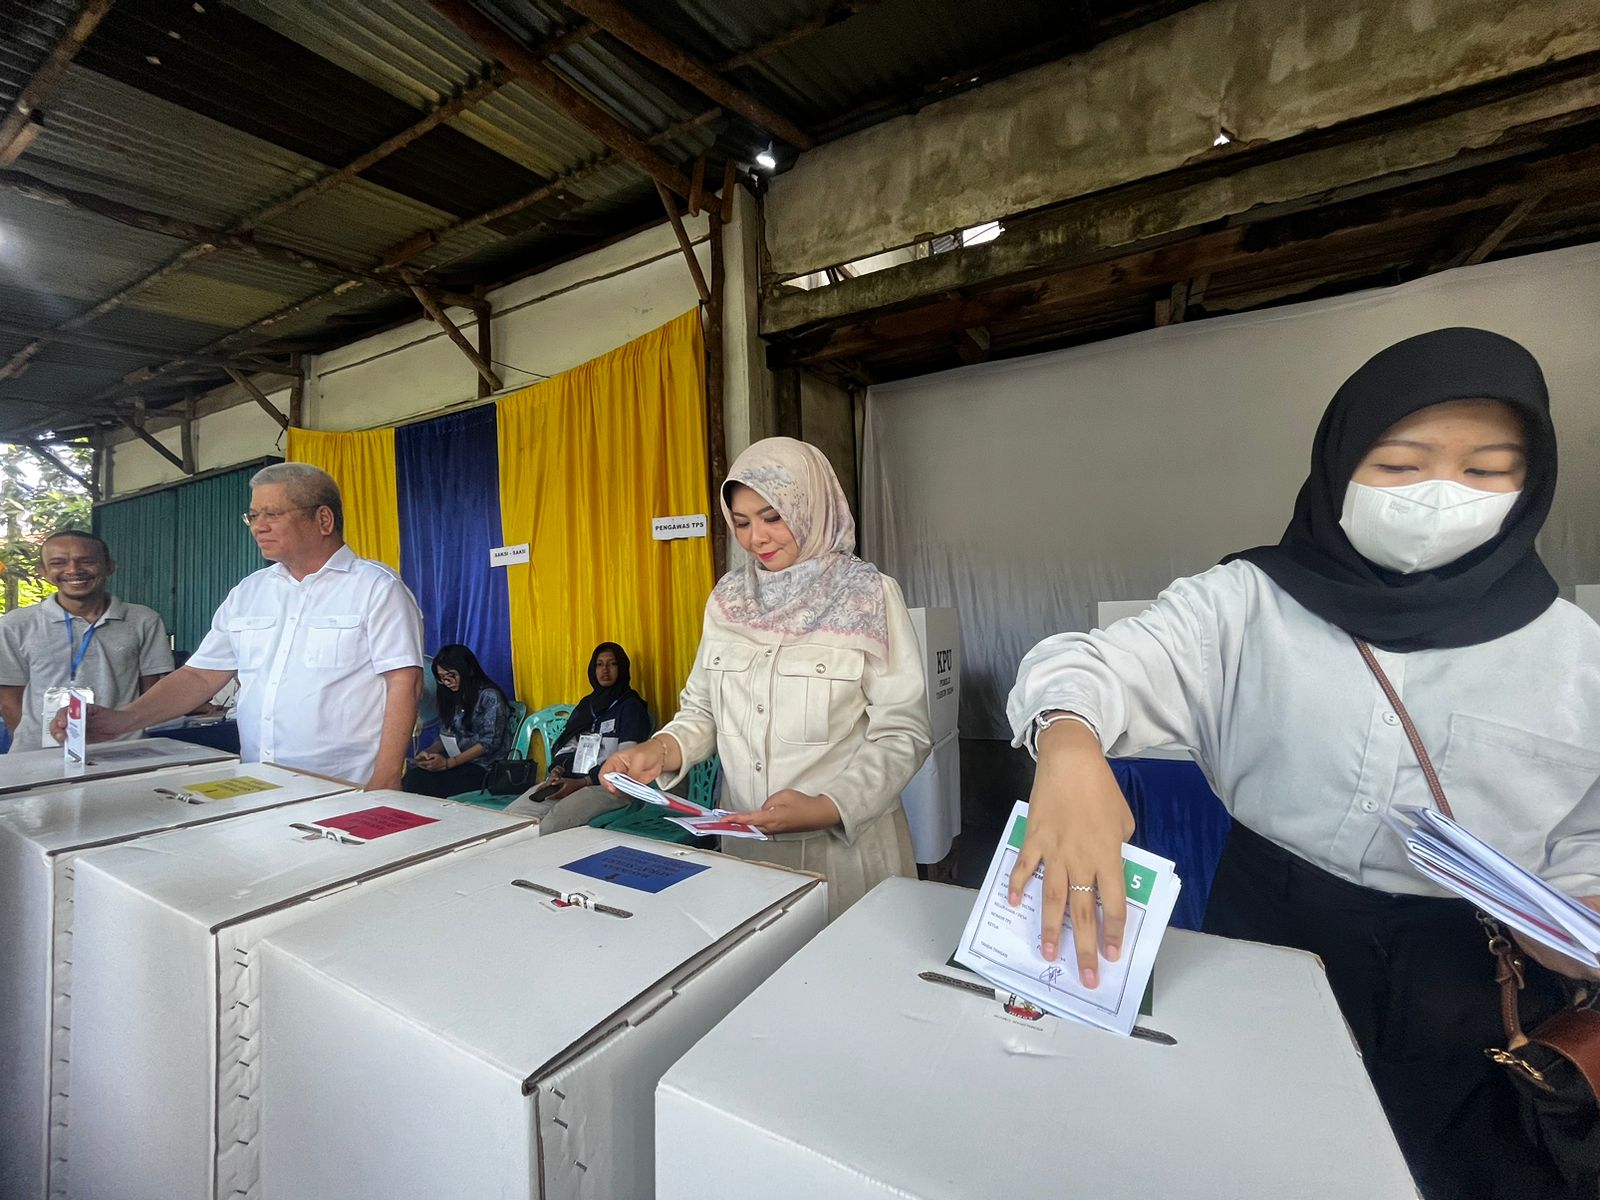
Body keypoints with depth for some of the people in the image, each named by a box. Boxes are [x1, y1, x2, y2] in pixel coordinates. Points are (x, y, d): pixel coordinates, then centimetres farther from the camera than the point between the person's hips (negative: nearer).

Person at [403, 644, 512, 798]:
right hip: (457, 760, 6)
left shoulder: (490, 697, -7)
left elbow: (490, 742, -13)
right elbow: (445, 736, 17)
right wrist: (430, 751, -6)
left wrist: (448, 763, -19)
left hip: (485, 766, -6)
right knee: (413, 775, -24)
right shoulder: (451, 697, 16)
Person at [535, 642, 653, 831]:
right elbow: (567, 746, 16)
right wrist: (557, 771, -6)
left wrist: (583, 783, -16)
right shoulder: (586, 704, 22)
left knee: (551, 824, -32)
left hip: (610, 786, -6)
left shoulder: (631, 706, 1)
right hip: (568, 780, 6)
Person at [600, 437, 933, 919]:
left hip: (844, 846, -3)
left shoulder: (868, 595, -9)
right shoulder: (728, 598, 5)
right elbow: (703, 708, 9)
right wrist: (659, 751, -10)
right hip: (744, 844, 4)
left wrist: (825, 806, -23)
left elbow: (902, 734, -11)